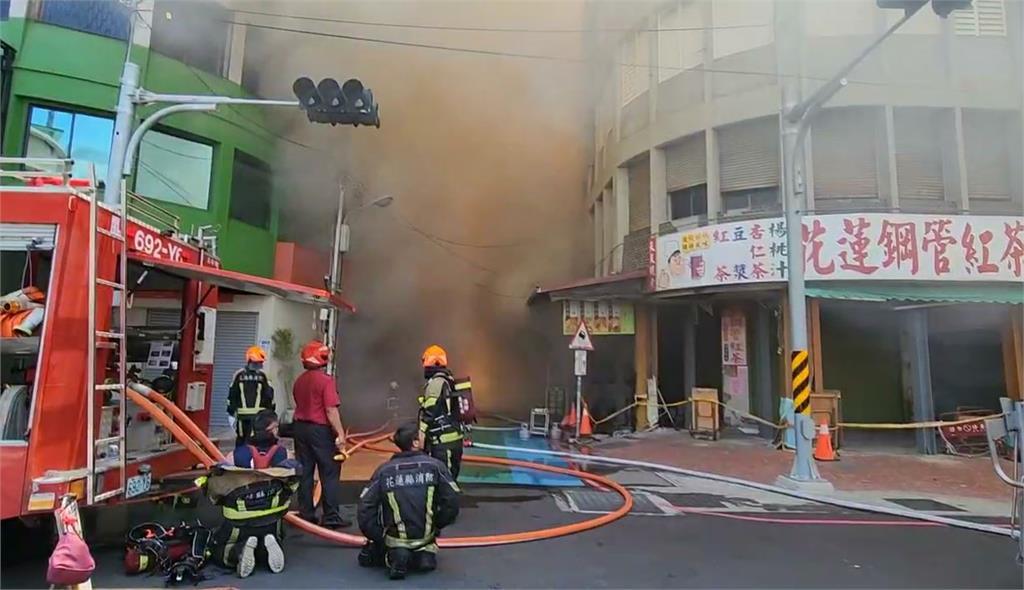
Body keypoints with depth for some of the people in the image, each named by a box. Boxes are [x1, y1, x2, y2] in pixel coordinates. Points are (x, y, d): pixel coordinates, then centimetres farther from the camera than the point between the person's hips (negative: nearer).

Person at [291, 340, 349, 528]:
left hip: (300, 427, 7)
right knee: (330, 474, 1)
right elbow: (331, 410, -18)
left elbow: (300, 405, 15)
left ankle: (306, 514, 18)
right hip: (320, 429, -7)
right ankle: (331, 517, 3)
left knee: (305, 472, 12)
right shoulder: (326, 380, -15)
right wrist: (340, 434, -15)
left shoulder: (299, 381, 8)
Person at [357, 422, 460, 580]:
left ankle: (394, 555, 0)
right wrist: (435, 526, 8)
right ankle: (426, 552, 1)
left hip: (393, 538, -1)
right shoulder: (435, 466, -9)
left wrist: (378, 538, 2)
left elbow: (365, 508, -9)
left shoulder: (384, 470, -6)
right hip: (425, 537, 1)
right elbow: (452, 503, -9)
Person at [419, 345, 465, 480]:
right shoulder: (449, 380, 16)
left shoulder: (435, 383, -14)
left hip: (443, 442, -9)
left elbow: (428, 414, -19)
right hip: (455, 438, 10)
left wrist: (421, 440, -16)